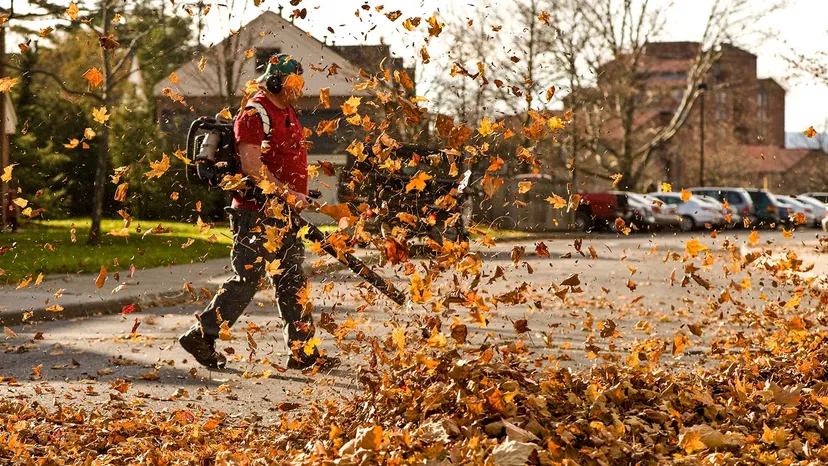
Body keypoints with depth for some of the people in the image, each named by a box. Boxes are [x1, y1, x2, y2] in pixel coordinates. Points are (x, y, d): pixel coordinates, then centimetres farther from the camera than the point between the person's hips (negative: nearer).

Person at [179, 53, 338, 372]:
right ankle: (200, 336, 4)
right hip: (258, 213, -10)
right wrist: (288, 193, -21)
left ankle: (303, 353, 12)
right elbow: (251, 166, -22)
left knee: (293, 282, 9)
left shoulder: (286, 113, 16)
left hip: (283, 214, 10)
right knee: (246, 279, -7)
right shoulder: (254, 114, -13)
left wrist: (298, 197, 15)